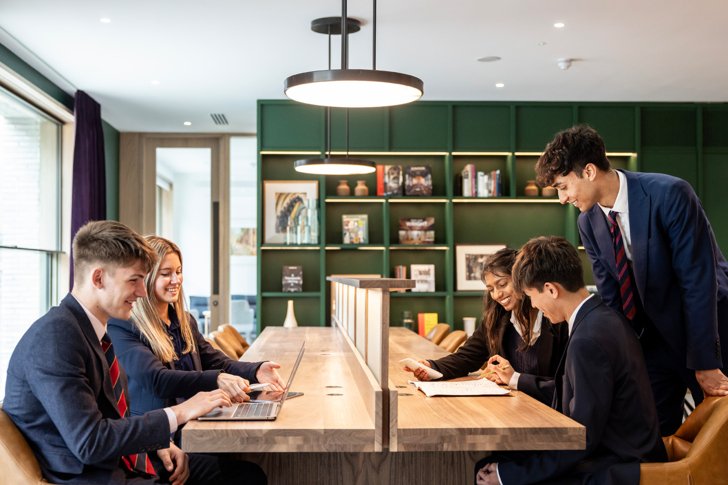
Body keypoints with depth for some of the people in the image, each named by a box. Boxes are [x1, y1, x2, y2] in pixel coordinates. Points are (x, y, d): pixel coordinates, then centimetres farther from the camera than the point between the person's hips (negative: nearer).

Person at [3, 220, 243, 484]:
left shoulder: (92, 330, 9)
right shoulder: (54, 336, -20)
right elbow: (90, 442, -24)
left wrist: (157, 444, 1)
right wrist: (178, 413, -19)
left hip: (126, 463, 9)